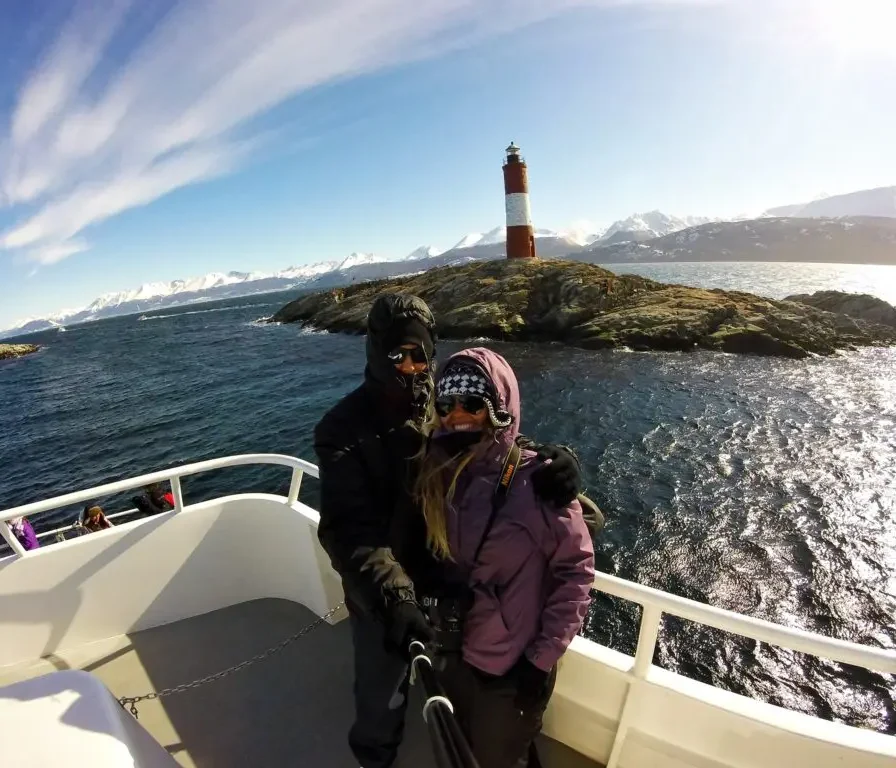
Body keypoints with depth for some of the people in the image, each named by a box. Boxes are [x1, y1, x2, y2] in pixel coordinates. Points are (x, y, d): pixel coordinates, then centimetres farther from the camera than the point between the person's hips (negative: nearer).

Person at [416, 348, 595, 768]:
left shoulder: (538, 479, -23)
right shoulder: (438, 473, -7)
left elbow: (575, 572, -17)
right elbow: (433, 557, 5)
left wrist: (542, 658, -15)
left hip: (512, 669, -5)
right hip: (453, 654, 6)